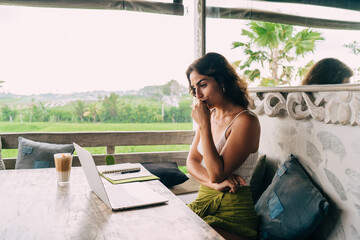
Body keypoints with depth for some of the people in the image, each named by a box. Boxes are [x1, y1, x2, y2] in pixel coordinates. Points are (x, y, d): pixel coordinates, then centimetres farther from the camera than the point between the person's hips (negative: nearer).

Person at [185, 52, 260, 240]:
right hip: (203, 201, 6)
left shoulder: (246, 121, -16)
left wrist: (204, 125, -20)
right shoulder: (210, 115, 7)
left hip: (232, 211, -6)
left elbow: (216, 174, -21)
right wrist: (214, 183, -13)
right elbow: (191, 161, 6)